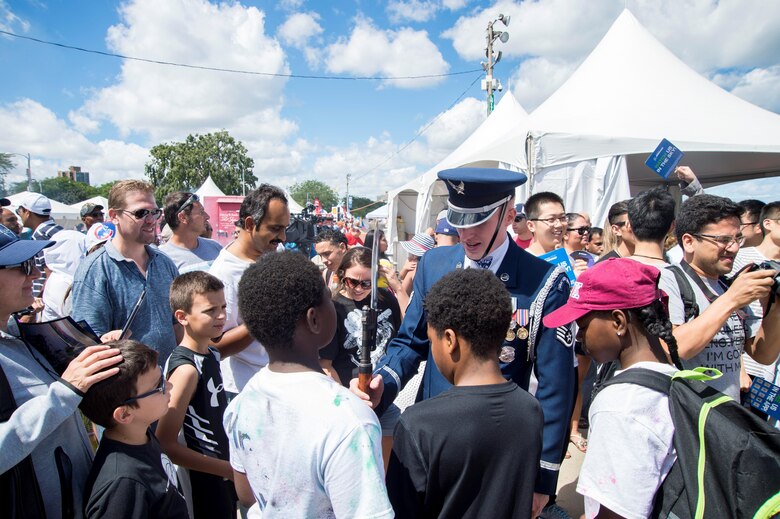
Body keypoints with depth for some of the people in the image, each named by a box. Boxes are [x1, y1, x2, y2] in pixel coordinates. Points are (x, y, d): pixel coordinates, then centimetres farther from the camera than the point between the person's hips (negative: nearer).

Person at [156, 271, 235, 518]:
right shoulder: (186, 368, -24)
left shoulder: (211, 355, 1)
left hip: (224, 472, 8)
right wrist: (231, 469, -21)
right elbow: (166, 444, -24)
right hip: (205, 482, -8)